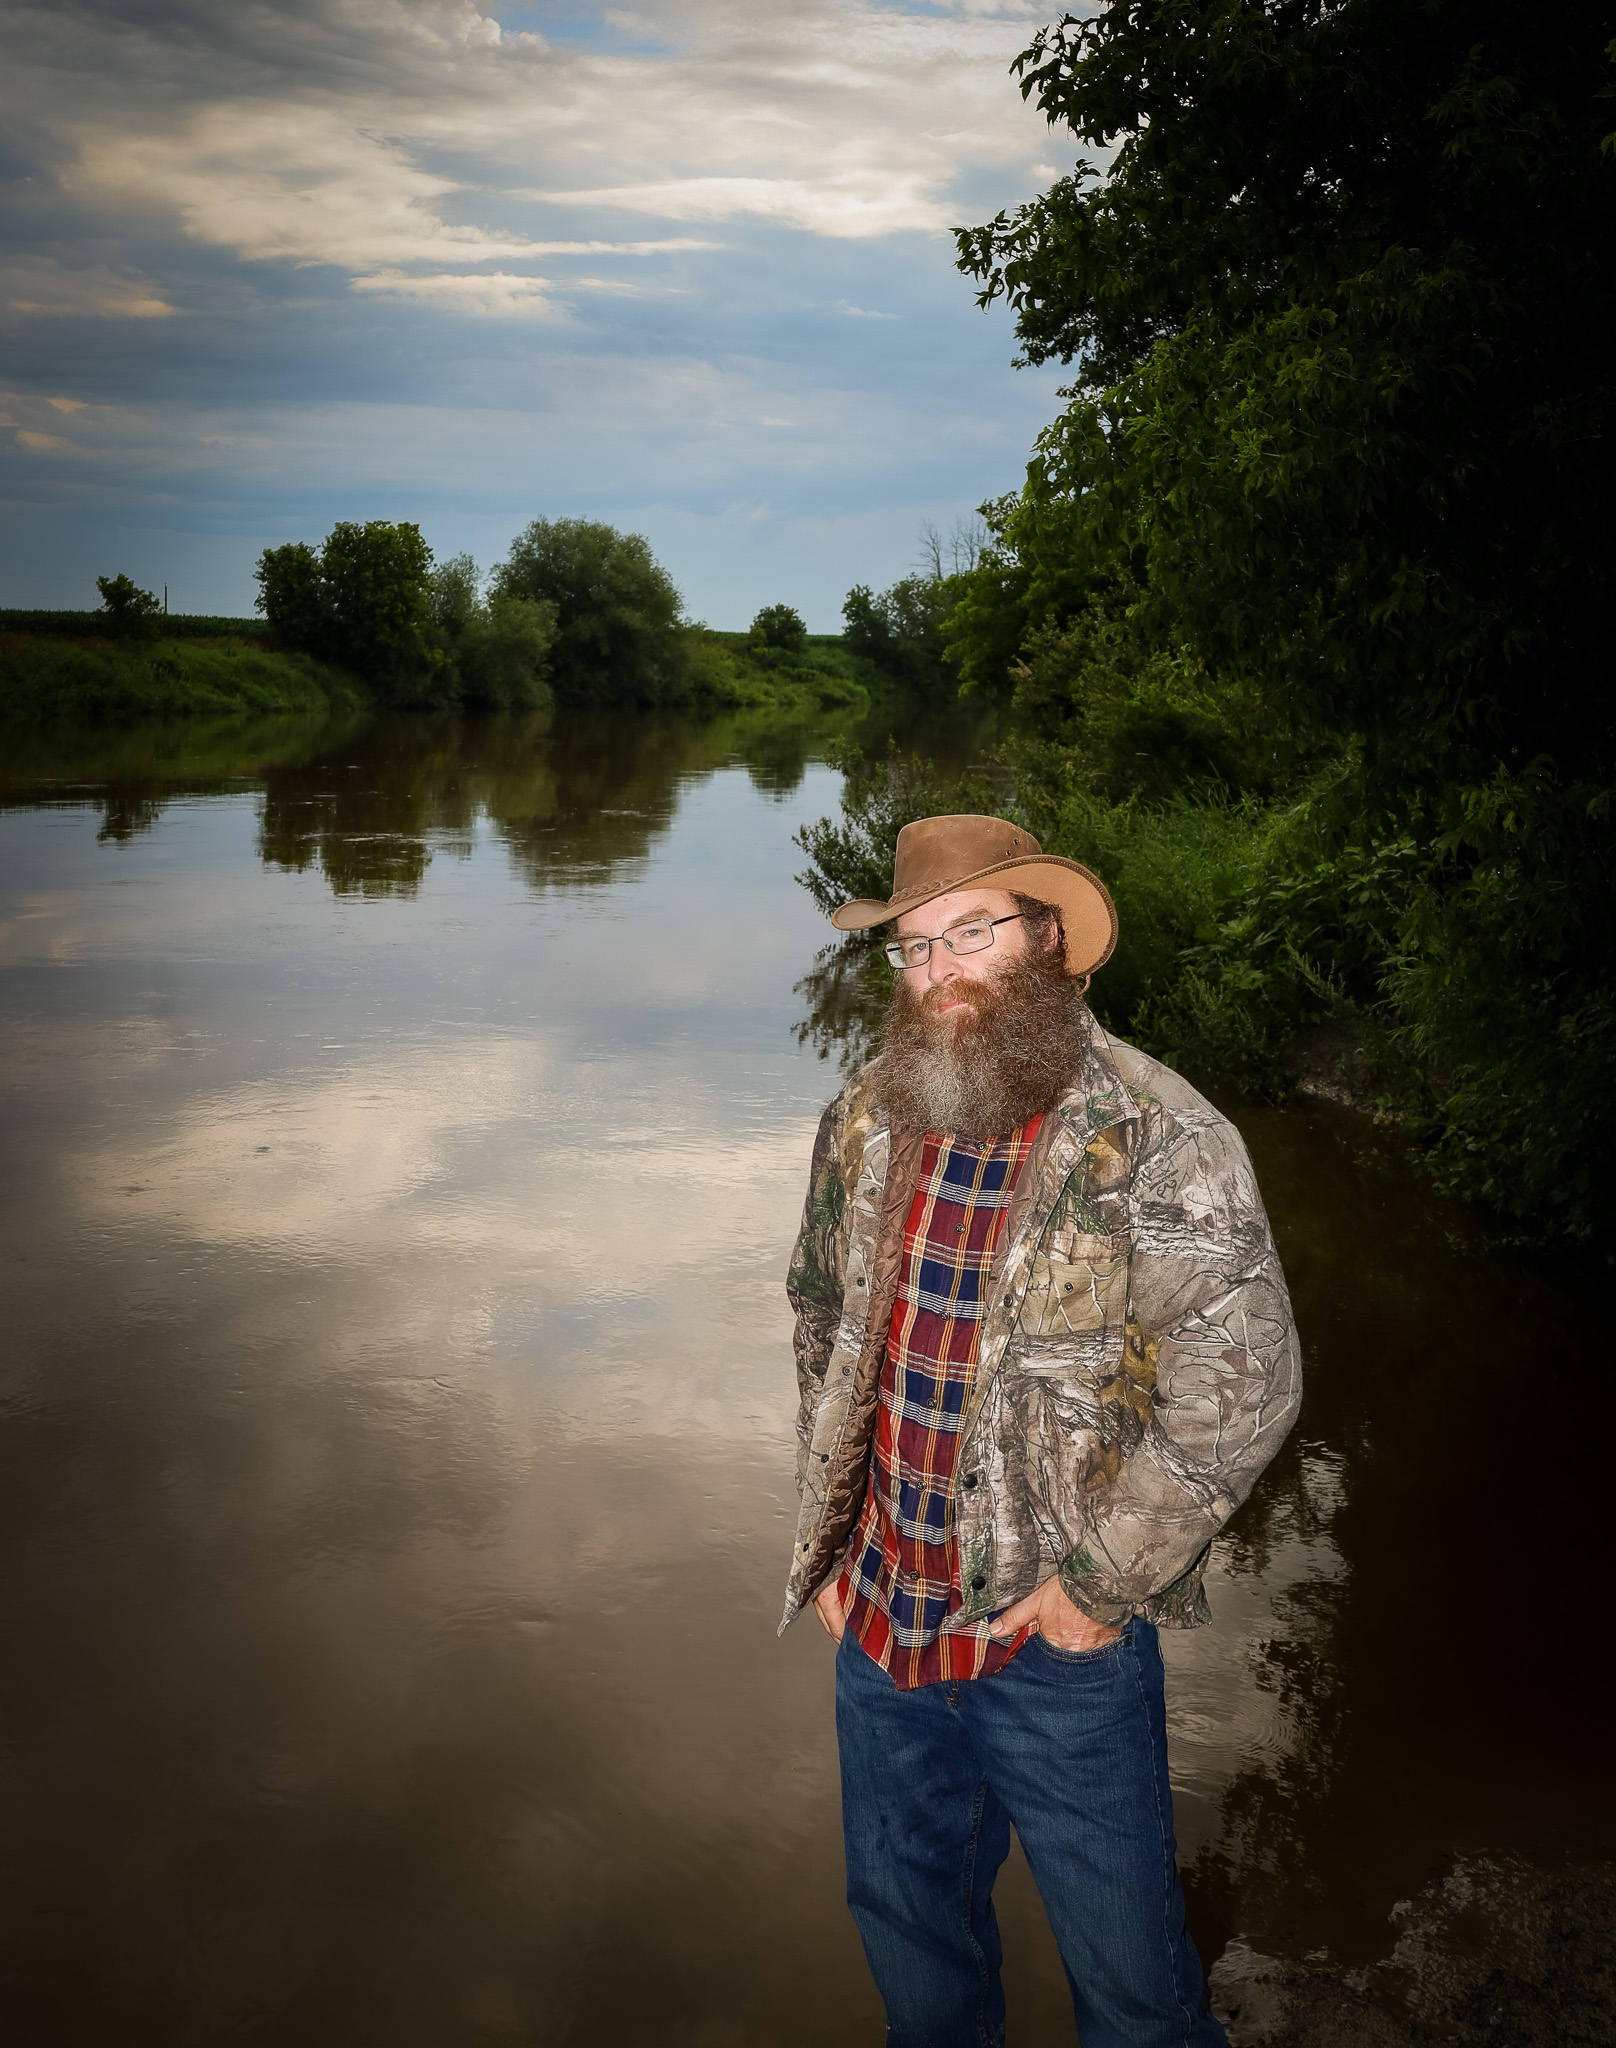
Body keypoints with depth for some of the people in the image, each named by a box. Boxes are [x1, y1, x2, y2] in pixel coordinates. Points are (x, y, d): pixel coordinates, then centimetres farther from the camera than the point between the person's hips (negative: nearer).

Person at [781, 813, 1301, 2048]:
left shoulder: (1158, 1141, -19)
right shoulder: (865, 1123, -1)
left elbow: (1242, 1388, -20)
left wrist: (1100, 1585, -16)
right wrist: (830, 1547, 10)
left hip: (1059, 1645, -5)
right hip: (879, 1621, 5)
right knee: (906, 1916, 25)